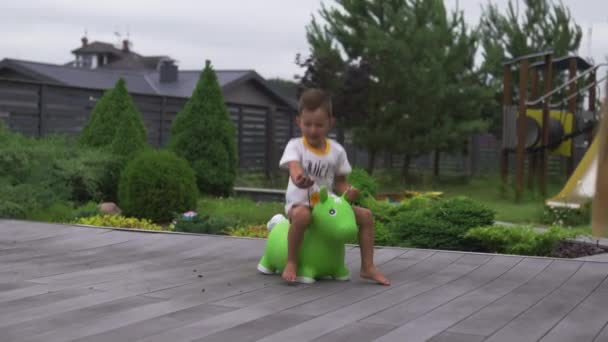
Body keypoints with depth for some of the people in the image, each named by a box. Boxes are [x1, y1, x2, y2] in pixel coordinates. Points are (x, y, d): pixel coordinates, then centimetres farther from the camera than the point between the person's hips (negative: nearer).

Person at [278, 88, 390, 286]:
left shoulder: (337, 150, 4)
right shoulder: (295, 146, -8)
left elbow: (339, 181, 8)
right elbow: (294, 167, -29)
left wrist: (348, 192, -17)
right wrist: (298, 178, -54)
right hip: (299, 203, -4)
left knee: (366, 215, -10)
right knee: (302, 216, -41)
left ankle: (367, 267, -2)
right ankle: (291, 263, -24)